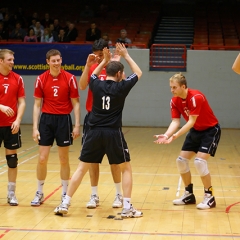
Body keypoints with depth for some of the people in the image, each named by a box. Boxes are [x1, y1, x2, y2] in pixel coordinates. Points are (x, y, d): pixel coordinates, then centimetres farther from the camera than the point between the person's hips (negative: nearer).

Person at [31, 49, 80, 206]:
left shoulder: (70, 78, -4)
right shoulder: (41, 79, 0)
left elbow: (76, 103, 0)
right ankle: (39, 193, 17)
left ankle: (65, 194, 19)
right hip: (46, 119, 1)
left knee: (64, 160, 6)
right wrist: (35, 127, -2)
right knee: (42, 159, 2)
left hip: (64, 120, -1)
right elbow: (37, 104, 3)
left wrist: (77, 125, -6)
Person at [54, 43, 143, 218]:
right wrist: (126, 55, 18)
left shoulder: (96, 85, 3)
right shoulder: (121, 87, -4)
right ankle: (127, 207, 4)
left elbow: (93, 75, 30)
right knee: (126, 169, 10)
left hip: (94, 132, 3)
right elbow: (138, 73, 13)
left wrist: (105, 60, 31)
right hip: (113, 133, -3)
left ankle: (65, 204, 9)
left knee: (82, 168, 10)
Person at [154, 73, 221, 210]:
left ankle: (209, 197, -5)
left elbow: (191, 122, -32)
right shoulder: (175, 101, -7)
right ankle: (189, 195, 19)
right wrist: (166, 135, -30)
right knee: (181, 160, 3)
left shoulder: (196, 97, -29)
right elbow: (175, 122, -12)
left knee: (199, 161, -20)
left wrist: (175, 136, -39)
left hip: (211, 130, -8)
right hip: (196, 131, 8)